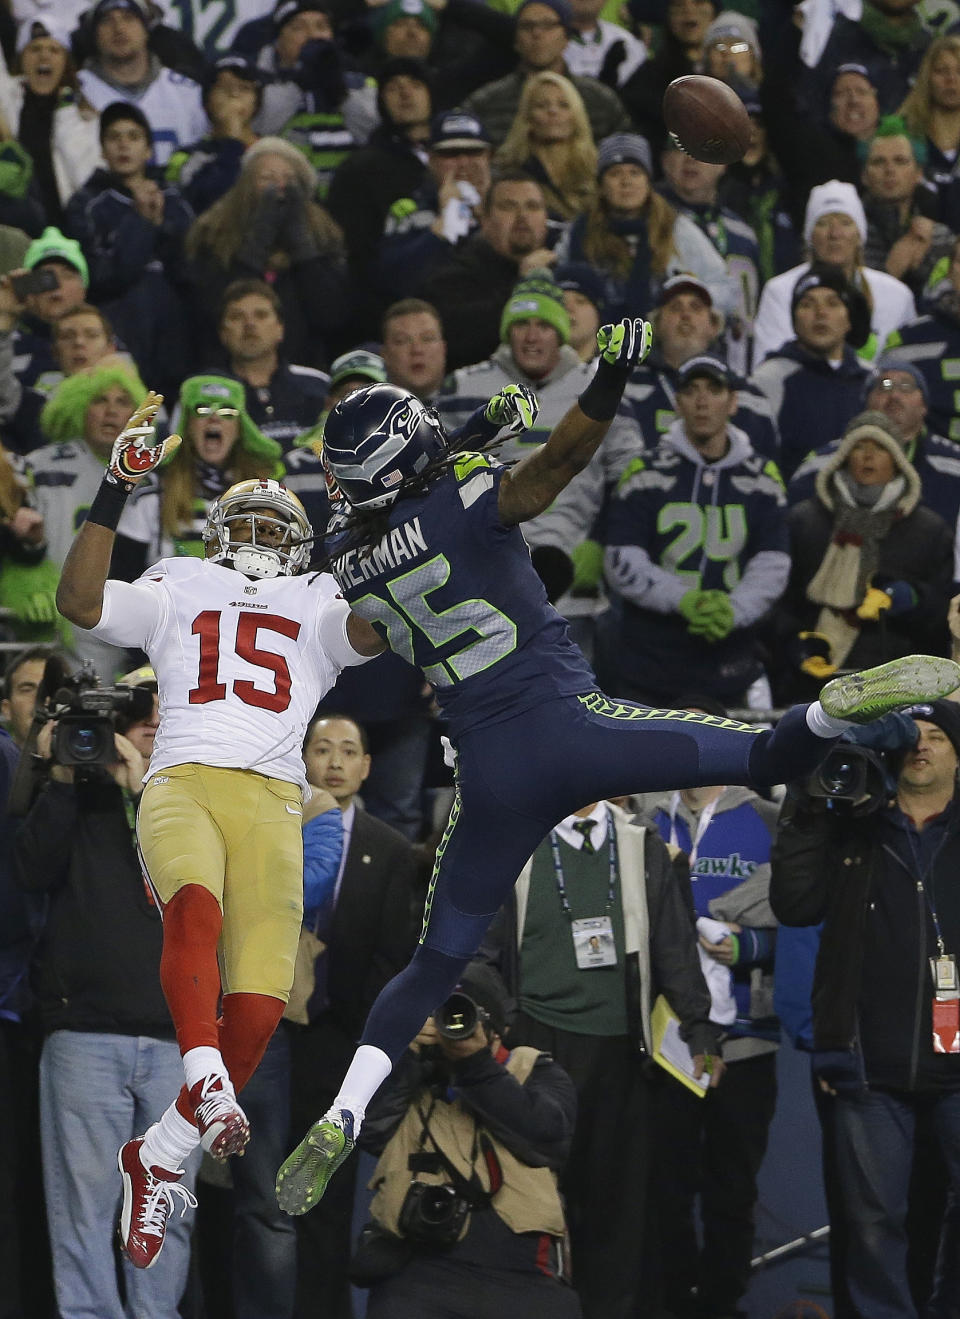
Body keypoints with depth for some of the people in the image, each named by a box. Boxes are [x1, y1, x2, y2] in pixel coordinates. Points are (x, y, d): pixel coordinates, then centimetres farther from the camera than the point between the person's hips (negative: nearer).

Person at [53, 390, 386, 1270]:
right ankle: (204, 1081, -50)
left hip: (271, 802, 1)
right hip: (181, 786, -1)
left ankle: (158, 1160, -4)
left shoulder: (317, 613, 26)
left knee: (258, 1008, -16)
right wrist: (115, 495, 4)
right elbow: (81, 602, 9)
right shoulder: (175, 596, 25)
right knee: (195, 902, -38)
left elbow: (376, 629, 5)